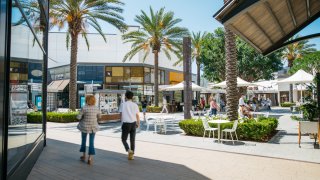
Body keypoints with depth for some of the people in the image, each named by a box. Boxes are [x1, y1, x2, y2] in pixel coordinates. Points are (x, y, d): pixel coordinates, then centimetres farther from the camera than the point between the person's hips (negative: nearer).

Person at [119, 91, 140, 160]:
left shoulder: (123, 104, -3)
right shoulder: (135, 105, 0)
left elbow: (121, 114, -1)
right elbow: (137, 115, -1)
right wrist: (138, 123, 13)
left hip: (126, 124, -2)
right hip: (133, 123, 2)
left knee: (124, 139, 10)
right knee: (132, 140, 12)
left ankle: (129, 150, -13)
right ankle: (131, 154, 15)